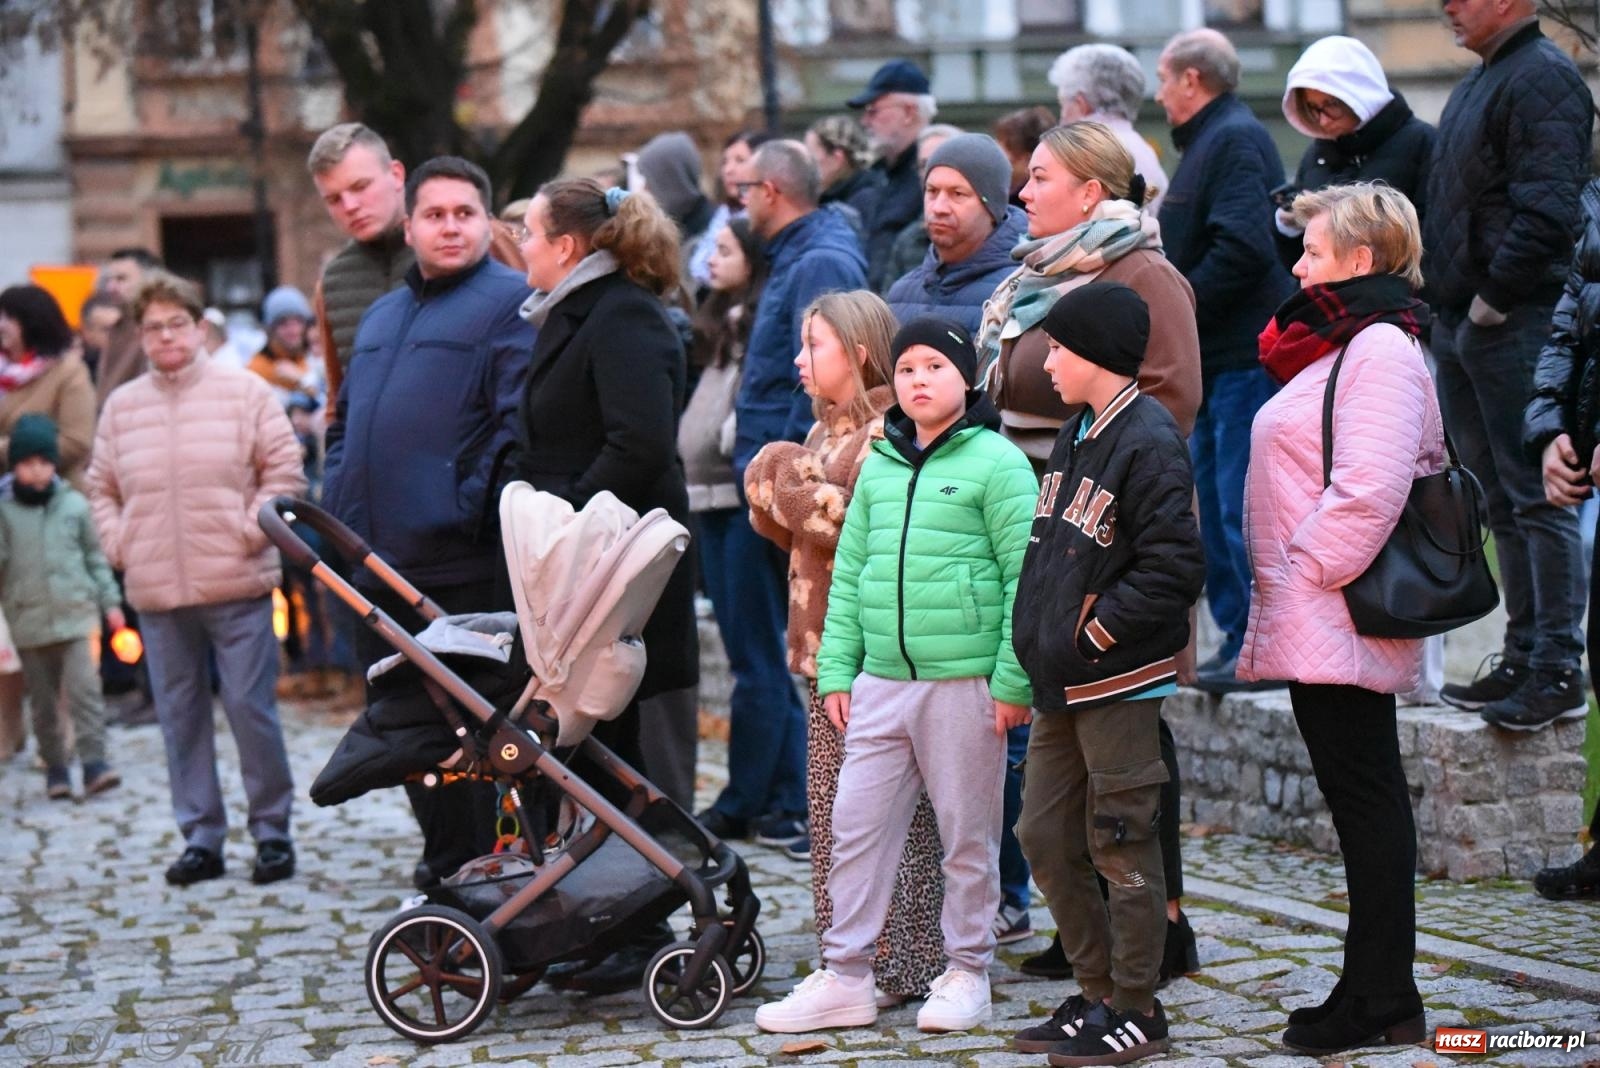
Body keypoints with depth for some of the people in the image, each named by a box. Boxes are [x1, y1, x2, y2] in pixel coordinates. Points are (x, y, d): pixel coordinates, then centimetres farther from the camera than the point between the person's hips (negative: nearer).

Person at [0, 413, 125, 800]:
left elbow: (95, 556, 12)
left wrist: (110, 600, 12)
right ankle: (55, 768, 17)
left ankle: (94, 761, -10)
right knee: (43, 699, 7)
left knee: (84, 687, -12)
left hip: (76, 612, 0)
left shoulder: (74, 504, 4)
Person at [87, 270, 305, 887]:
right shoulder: (121, 406, 9)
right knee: (180, 716, 6)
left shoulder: (244, 392, 1)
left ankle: (272, 830, 9)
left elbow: (283, 470, 2)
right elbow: (102, 486, 17)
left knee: (251, 708, -2)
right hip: (157, 592, 3)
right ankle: (201, 837, 14)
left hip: (238, 585, -3)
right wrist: (118, 544, 4)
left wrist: (253, 530, -7)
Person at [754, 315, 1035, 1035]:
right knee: (857, 830, 6)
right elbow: (849, 572, 15)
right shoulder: (878, 466, 13)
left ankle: (966, 974, 18)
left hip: (965, 683, -5)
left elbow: (1025, 577, -9)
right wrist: (836, 670, 9)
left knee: (967, 837, 5)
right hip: (880, 681, 6)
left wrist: (1014, 680, -12)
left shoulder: (995, 462, -5)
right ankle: (845, 979, 14)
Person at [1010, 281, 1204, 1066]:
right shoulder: (1076, 436, 13)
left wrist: (1086, 639, -16)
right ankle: (1099, 995, 23)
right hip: (1062, 683, 9)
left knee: (1120, 845, -1)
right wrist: (1037, 638, 10)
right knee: (1044, 836, 12)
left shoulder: (1149, 442, -15)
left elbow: (1173, 569, -20)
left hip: (1118, 680, -9)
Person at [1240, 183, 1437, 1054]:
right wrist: (1284, 589, 18)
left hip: (1339, 622, -11)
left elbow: (1369, 490, -25)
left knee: (1365, 798, -6)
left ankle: (1382, 1001, -1)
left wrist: (1307, 573, -18)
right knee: (1361, 797, 12)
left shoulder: (1380, 348, -14)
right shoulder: (1341, 343, 19)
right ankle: (1375, 991, 18)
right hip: (1315, 622, 11)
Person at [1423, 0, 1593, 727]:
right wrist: (1445, 298, 14)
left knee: (1536, 497, -7)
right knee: (1503, 502, 14)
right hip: (1463, 323, 10)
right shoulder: (1479, 82, 20)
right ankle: (1523, 657, 21)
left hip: (1516, 323, -10)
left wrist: (1495, 297, -18)